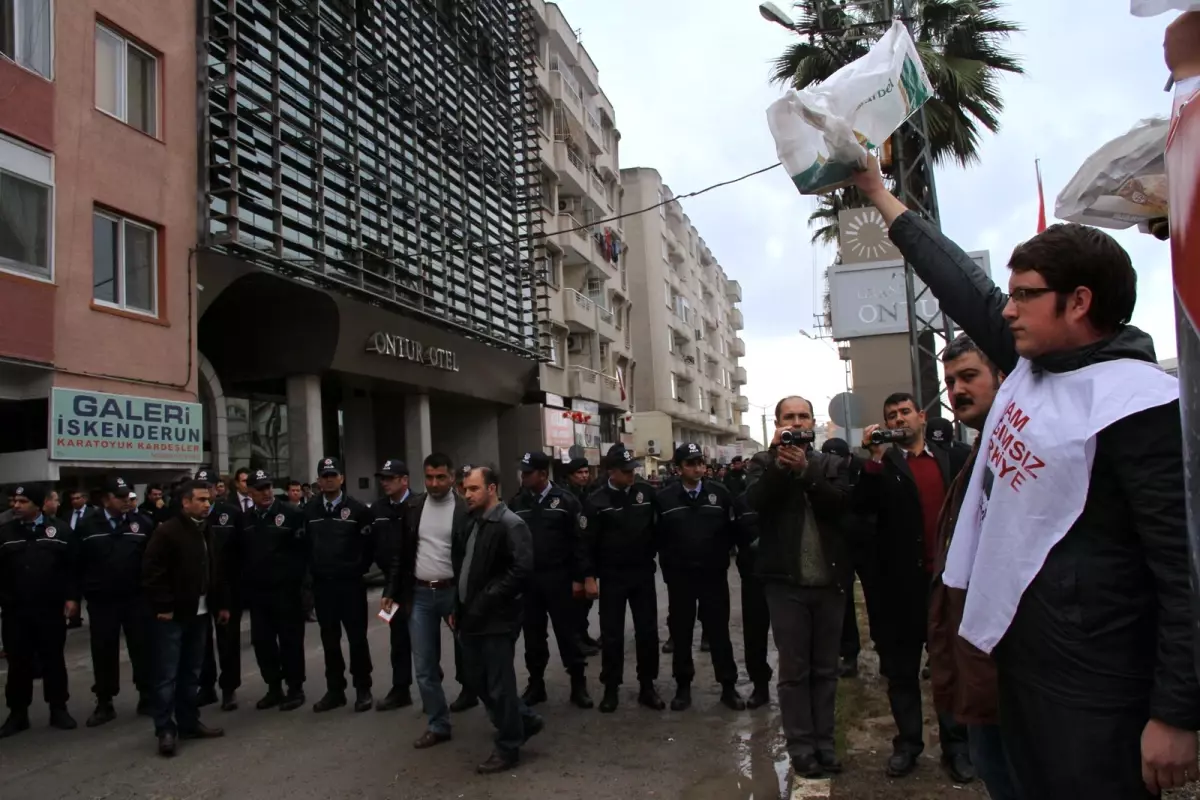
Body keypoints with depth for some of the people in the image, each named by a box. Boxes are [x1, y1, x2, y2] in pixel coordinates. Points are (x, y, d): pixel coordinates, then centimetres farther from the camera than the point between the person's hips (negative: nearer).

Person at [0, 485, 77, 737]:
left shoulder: (60, 530, 0)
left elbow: (73, 567, -1)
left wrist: (72, 597, -6)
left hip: (51, 610, -1)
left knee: (53, 661, 9)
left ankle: (58, 710, 19)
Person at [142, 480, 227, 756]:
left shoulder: (206, 531, 12)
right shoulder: (167, 532, -13)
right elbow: (153, 573, -16)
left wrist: (220, 604, 16)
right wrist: (163, 607, -18)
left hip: (199, 613, 8)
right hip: (172, 615, -7)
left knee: (191, 672, 14)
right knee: (167, 675, -2)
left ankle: (189, 723, 23)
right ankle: (165, 730, 6)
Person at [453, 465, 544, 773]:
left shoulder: (511, 525, -14)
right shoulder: (469, 525, 12)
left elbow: (522, 570, -21)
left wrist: (486, 601, -20)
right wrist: (458, 607, 10)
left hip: (497, 619, -9)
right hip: (472, 618, 9)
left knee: (499, 684, 3)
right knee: (477, 679, 16)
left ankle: (508, 748, 20)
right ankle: (525, 721, 34)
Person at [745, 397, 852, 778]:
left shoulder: (829, 463, 9)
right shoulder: (764, 462, 4)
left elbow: (840, 502, -10)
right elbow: (756, 500, -15)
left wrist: (805, 469, -19)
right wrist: (779, 463, -23)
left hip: (828, 581, 2)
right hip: (786, 582, -2)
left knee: (825, 669, 10)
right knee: (794, 669, 3)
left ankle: (825, 745, 20)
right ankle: (802, 749, 11)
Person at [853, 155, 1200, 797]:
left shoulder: (1138, 404, -19)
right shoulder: (1032, 364, 5)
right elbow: (963, 286, 13)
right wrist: (879, 195, 20)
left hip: (1089, 681, -8)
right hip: (1019, 649, 8)